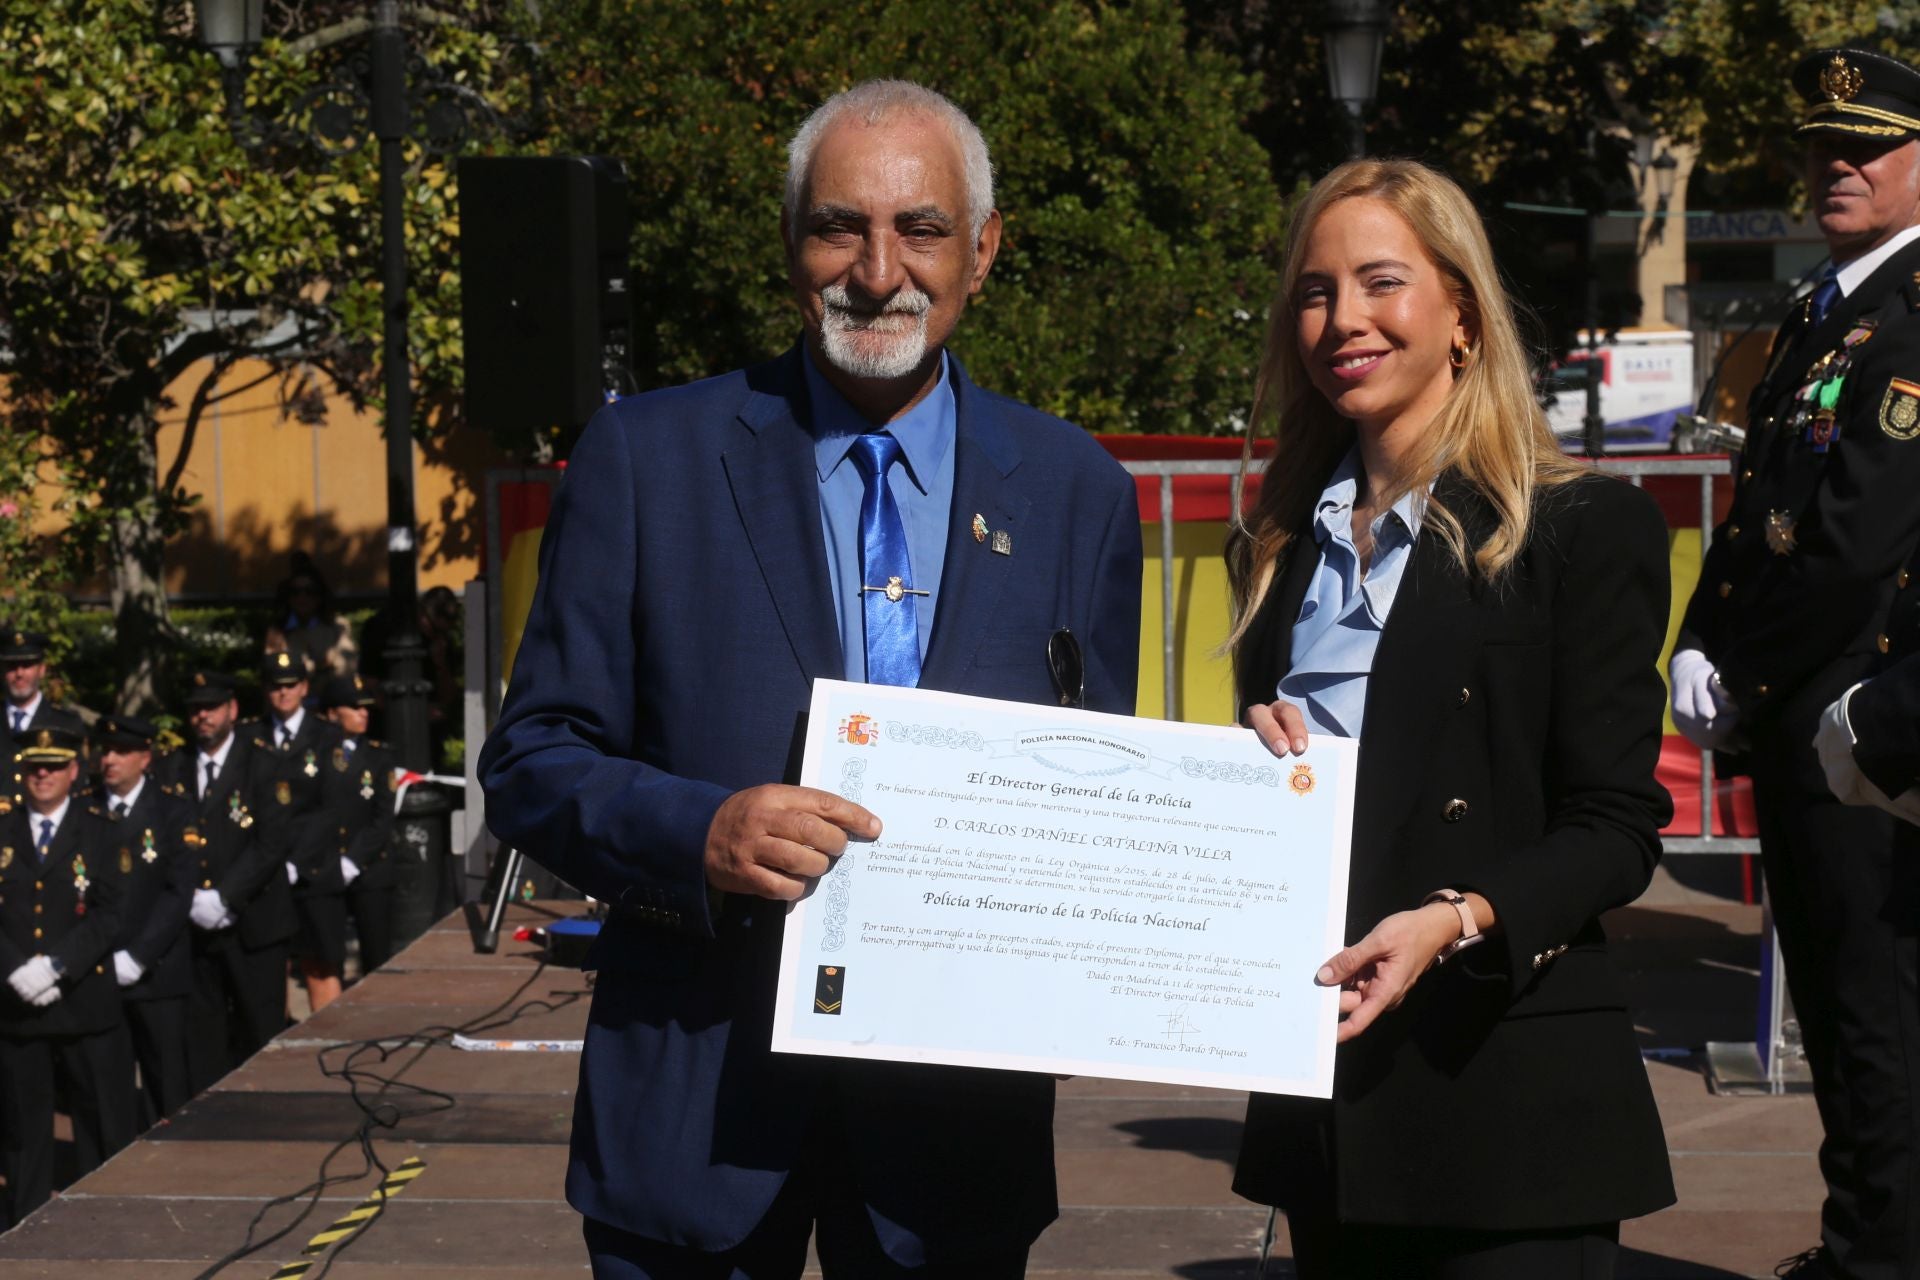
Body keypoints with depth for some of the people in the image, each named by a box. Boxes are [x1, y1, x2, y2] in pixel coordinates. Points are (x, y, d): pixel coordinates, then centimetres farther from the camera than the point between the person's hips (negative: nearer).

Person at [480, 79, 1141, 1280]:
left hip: (954, 1120, 2)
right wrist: (697, 830, -21)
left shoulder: (1076, 491, 4)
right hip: (697, 1089, -1)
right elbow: (532, 763, -2)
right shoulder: (646, 457, -2)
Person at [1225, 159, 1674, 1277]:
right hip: (1323, 1089, 5)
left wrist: (1458, 921, -24)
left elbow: (1617, 827, -8)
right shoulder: (1284, 544, 15)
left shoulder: (1588, 527, -3)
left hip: (1509, 1093, -5)